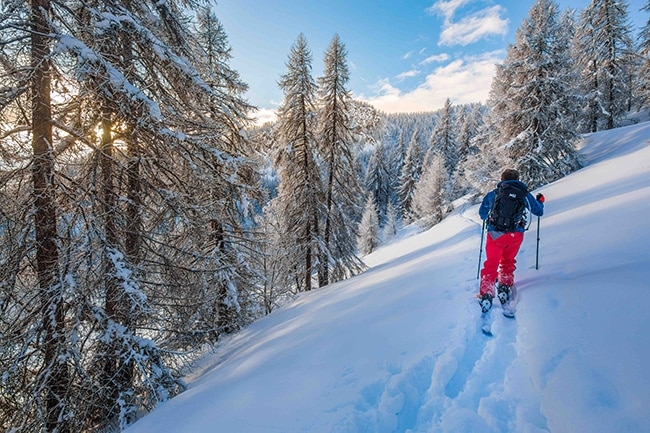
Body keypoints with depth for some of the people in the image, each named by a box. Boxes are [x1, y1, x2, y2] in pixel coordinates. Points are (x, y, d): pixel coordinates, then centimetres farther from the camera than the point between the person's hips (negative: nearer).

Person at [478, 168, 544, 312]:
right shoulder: (524, 193, 13)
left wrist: (488, 217, 44)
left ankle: (486, 293, -5)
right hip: (515, 234, 1)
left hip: (495, 234, -1)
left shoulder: (493, 194, 11)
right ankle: (505, 286, 18)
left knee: (491, 263, 7)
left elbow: (482, 214, 21)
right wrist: (540, 201, 46)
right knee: (508, 261, 24)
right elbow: (539, 212, 25)